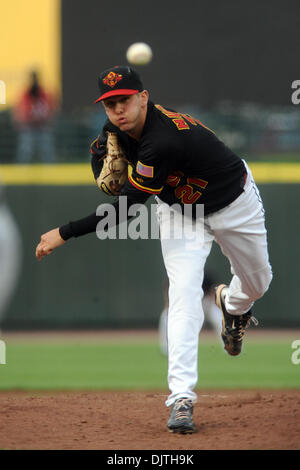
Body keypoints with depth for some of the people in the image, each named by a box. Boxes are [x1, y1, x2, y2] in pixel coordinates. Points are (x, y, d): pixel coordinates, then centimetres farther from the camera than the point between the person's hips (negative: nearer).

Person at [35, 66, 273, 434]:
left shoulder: (164, 141, -42)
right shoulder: (117, 126, -19)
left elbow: (126, 209, -39)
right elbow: (98, 153, 6)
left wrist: (64, 234, -37)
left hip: (234, 204, -4)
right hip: (178, 210, 4)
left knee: (257, 283, 17)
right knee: (184, 295, -16)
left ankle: (233, 305, 56)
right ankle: (181, 398, -25)